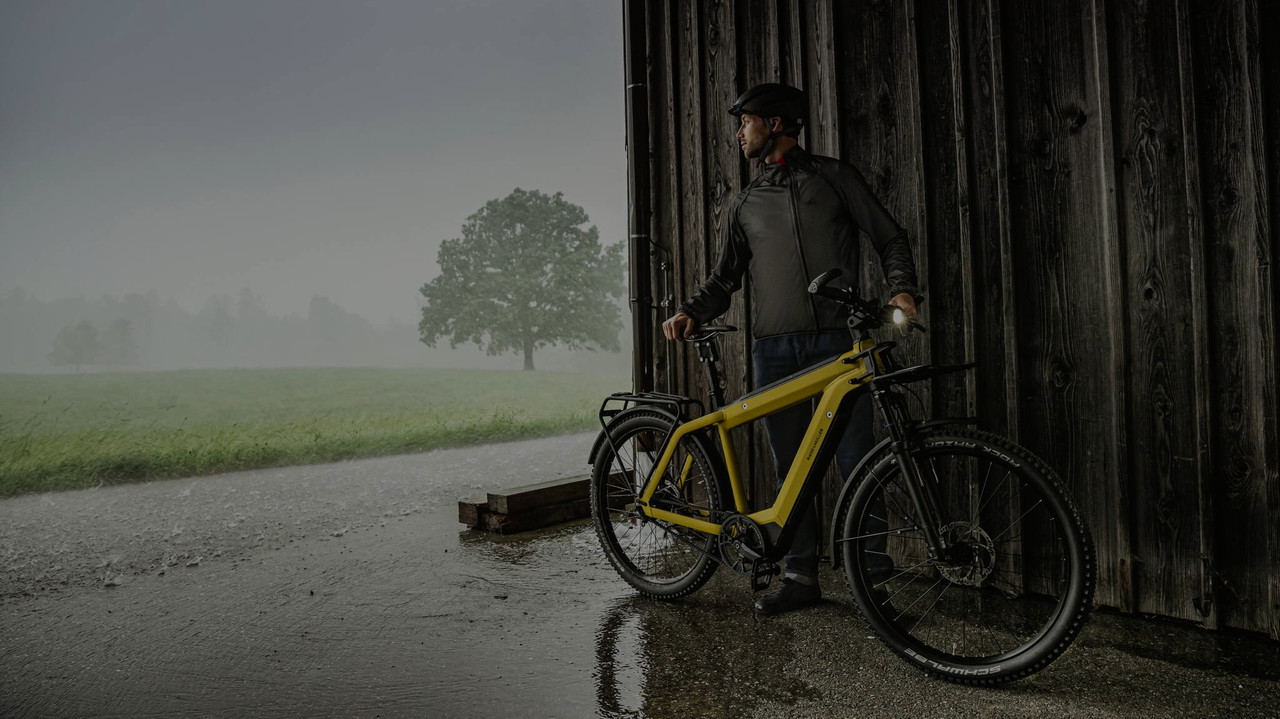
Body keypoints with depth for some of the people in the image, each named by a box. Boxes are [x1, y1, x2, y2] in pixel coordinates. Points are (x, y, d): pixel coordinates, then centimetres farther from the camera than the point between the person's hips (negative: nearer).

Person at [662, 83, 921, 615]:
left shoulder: (834, 177, 10)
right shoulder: (746, 203, 18)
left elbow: (888, 236, 9)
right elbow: (725, 277, 19)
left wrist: (902, 289, -9)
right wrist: (690, 312, 0)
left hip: (837, 339, -3)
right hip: (774, 349, 3)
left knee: (857, 464, -5)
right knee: (790, 468, 6)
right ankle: (800, 576, 16)